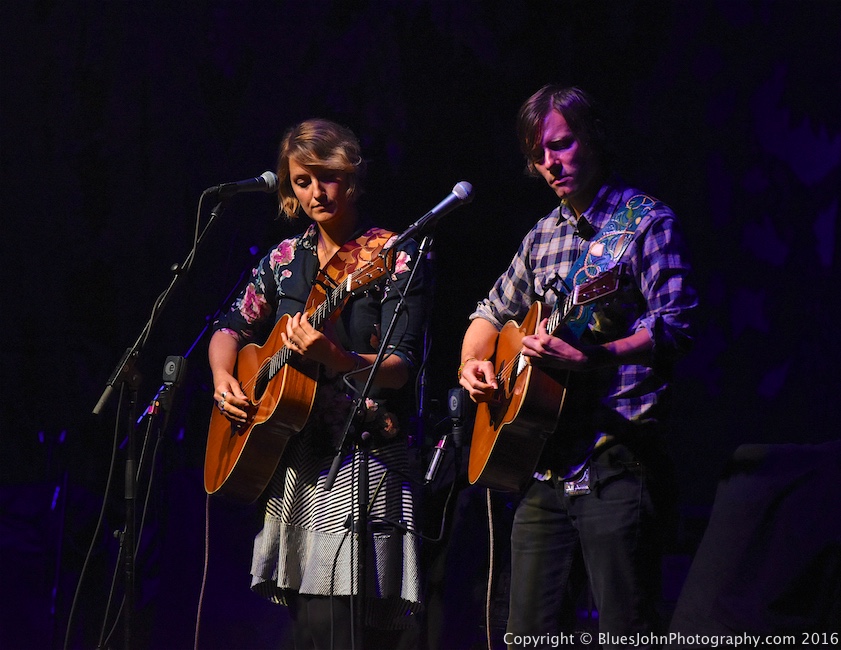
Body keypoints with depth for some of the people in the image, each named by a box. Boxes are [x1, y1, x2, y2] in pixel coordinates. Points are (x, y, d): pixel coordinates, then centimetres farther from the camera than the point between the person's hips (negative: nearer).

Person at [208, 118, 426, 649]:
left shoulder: (393, 258, -4)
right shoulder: (286, 259, 14)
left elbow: (401, 368, -13)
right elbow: (231, 329, 23)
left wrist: (337, 359, -31)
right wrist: (223, 378, 3)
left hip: (363, 463, -6)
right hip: (293, 461, 6)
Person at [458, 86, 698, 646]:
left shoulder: (647, 222, -3)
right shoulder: (544, 237, 18)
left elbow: (675, 329, -13)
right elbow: (492, 313, 32)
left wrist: (589, 358, -25)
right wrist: (474, 364, 11)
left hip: (617, 466, -7)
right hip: (546, 466, 7)